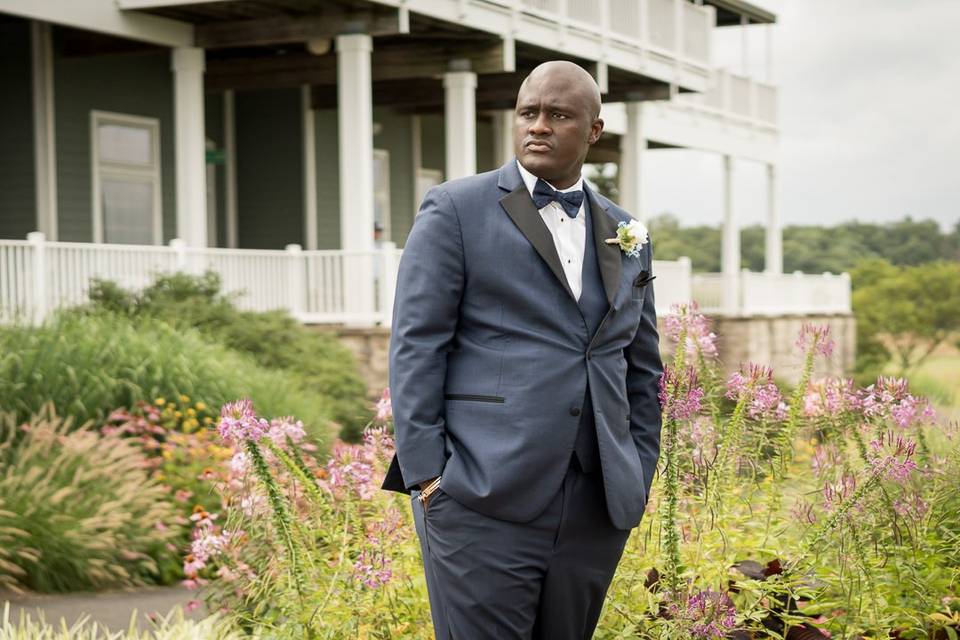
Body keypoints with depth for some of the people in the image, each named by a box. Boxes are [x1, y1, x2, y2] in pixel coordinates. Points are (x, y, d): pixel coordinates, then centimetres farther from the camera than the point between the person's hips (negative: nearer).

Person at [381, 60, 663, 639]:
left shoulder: (624, 235, 15)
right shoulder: (456, 211, 1)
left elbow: (643, 371, 19)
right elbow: (416, 348, -4)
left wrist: (639, 482, 12)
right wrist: (425, 476, -10)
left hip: (596, 511, 5)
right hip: (484, 503, -4)